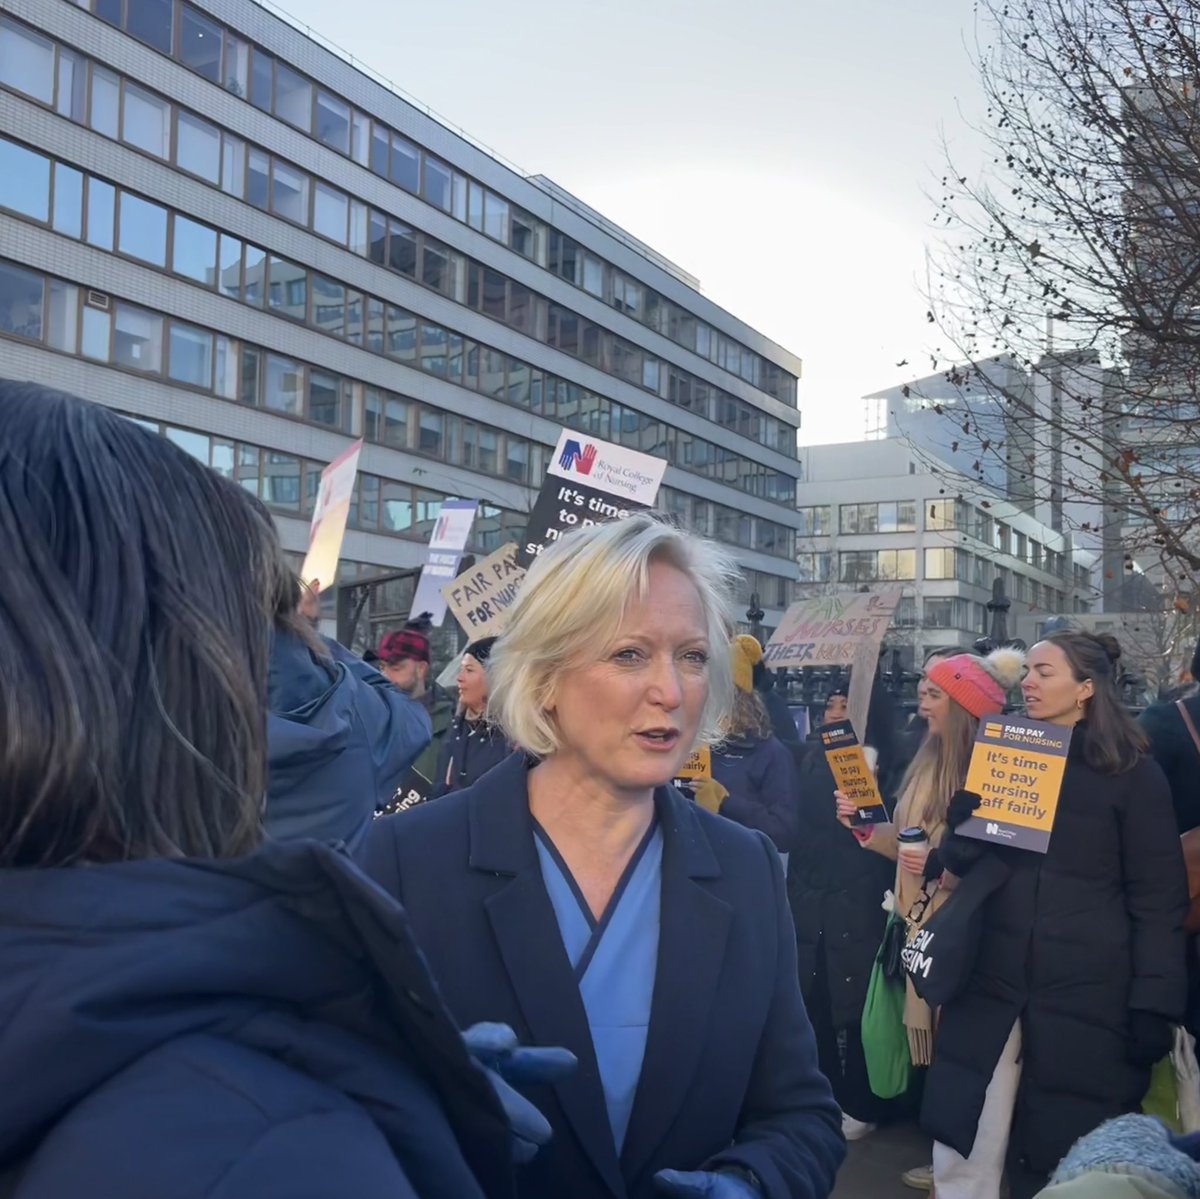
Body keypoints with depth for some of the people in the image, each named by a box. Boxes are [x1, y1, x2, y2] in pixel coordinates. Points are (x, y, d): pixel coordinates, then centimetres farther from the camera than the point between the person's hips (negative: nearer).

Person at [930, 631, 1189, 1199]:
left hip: (1087, 997, -4)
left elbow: (1158, 900, -3)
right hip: (992, 986, 4)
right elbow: (961, 860, 12)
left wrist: (1153, 1005, -10)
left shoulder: (1130, 773, -2)